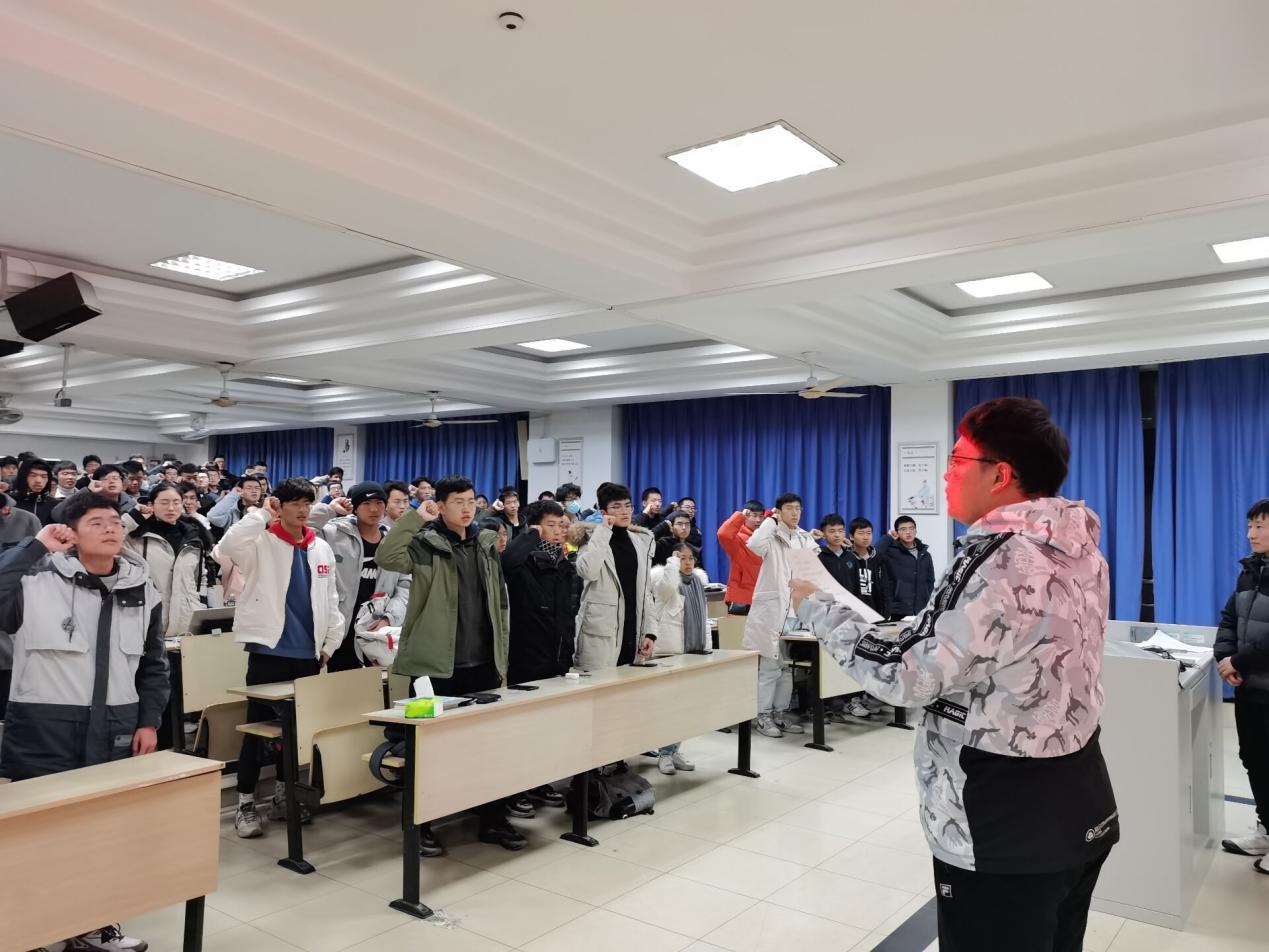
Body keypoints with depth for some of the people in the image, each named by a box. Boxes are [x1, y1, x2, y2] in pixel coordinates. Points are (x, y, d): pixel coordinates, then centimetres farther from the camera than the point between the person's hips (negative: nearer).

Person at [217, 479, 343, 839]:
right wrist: (262, 514, -21)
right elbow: (228, 546, -28)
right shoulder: (262, 543, -5)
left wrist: (331, 642, 8)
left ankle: (283, 795, 28)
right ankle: (245, 804, 13)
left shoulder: (321, 548, 8)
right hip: (269, 650, -5)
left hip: (307, 652, 5)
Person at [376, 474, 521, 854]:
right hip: (435, 664, -5)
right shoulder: (426, 544, -5)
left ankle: (493, 820, 26)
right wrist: (414, 518, -24)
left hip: (482, 663, 5)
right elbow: (386, 557, -26)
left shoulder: (487, 544, 10)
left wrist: (502, 652, 12)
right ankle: (421, 825, 18)